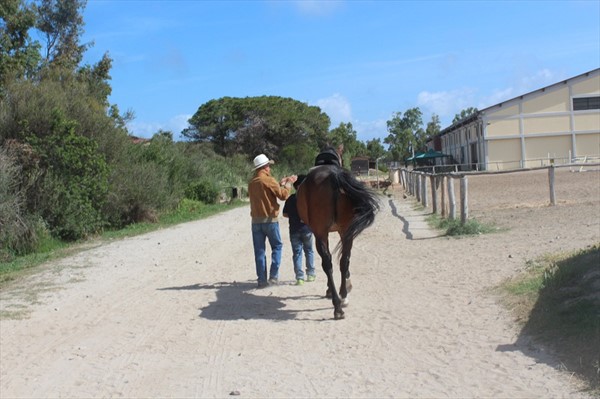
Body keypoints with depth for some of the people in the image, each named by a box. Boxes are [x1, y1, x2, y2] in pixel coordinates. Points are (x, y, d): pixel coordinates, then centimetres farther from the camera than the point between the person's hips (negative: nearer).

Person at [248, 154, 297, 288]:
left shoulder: (251, 183, 9)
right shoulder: (269, 180, -11)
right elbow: (283, 195, -8)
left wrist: (280, 184, 21)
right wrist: (288, 183, 6)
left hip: (256, 220, 5)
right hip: (270, 219, -5)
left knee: (259, 250, 6)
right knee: (277, 246, 10)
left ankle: (262, 279, 4)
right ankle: (273, 276, 3)